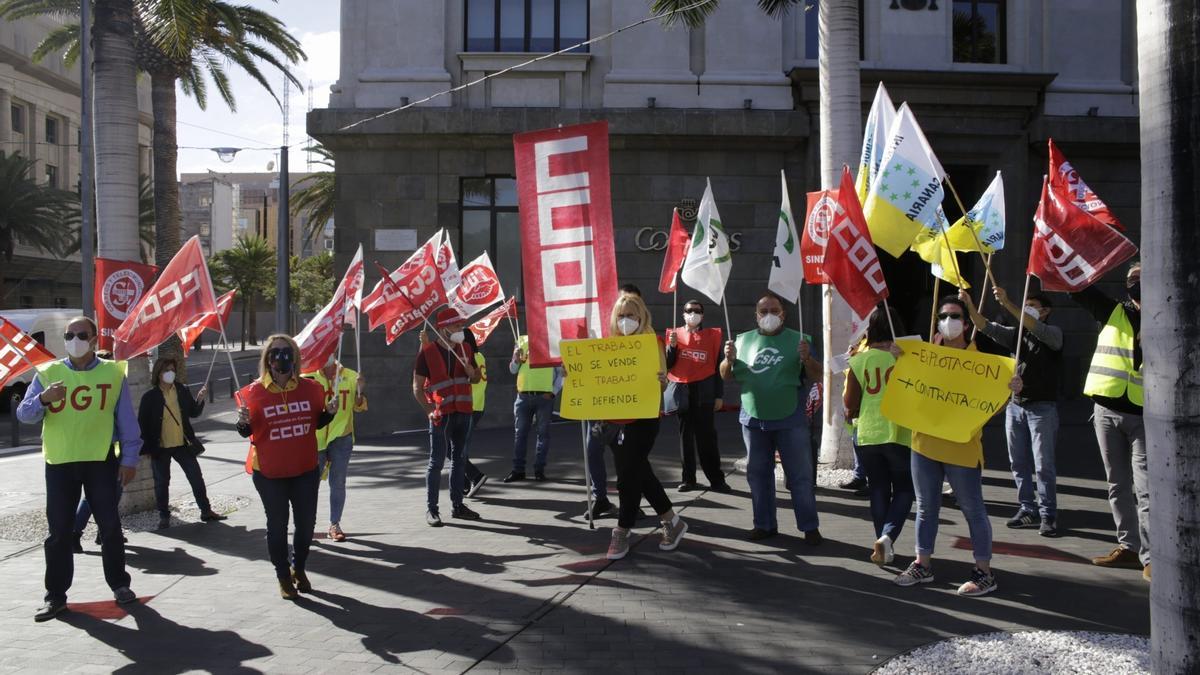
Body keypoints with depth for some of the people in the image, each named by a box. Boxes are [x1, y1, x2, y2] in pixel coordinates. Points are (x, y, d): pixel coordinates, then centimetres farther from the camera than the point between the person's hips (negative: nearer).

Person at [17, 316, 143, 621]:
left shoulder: (113, 373, 1)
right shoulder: (48, 373, 3)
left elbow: (127, 420, 3)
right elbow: (23, 415, -2)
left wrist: (130, 458, -1)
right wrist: (43, 399, -23)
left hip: (101, 461, -1)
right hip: (59, 463, 1)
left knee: (110, 525, 6)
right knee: (59, 531, 6)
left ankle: (119, 584, 20)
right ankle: (55, 595, 15)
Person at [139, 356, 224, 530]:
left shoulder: (182, 391, 2)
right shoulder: (150, 396, -8)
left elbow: (194, 413, 10)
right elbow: (142, 423, -4)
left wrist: (199, 400, -9)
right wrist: (147, 446, -8)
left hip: (182, 444, 3)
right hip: (160, 447, -3)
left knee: (197, 478, 5)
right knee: (162, 482, 8)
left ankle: (206, 511, 16)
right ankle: (164, 516, 22)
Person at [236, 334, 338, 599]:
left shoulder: (309, 388, -1)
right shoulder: (254, 392, -9)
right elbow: (246, 432, -1)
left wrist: (330, 412, -8)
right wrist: (244, 421, -23)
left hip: (305, 469, 3)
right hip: (269, 472, -3)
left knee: (306, 523, 12)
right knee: (277, 525, 7)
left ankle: (299, 569, 36)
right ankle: (283, 577, 26)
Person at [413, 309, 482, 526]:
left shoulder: (465, 349, 9)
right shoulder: (427, 352, -7)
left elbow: (476, 379, 17)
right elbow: (417, 387, -5)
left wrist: (470, 371, -6)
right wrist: (429, 410, -16)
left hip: (463, 411, 5)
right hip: (441, 414, -5)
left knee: (459, 459, 12)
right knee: (437, 461, -3)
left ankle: (457, 505, 21)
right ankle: (431, 510, 3)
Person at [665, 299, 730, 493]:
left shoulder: (712, 335, 5)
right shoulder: (675, 334, 8)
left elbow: (717, 367, 4)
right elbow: (668, 365, 5)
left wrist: (719, 395, 0)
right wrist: (672, 346, -11)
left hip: (704, 391, -2)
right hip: (682, 391, 2)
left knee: (707, 435, -3)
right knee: (685, 435, 6)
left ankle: (717, 479, 1)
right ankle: (689, 479, 10)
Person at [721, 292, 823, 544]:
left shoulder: (796, 339, -2)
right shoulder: (743, 340, 5)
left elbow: (816, 377, -2)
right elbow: (726, 376, 8)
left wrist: (807, 359, -21)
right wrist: (729, 359, -13)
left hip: (790, 421, -3)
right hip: (753, 421, 3)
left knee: (800, 476, 3)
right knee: (758, 475, 11)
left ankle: (810, 527, 13)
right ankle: (764, 524, 23)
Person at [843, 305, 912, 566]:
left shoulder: (860, 360, -4)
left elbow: (849, 403, -3)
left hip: (868, 434, 1)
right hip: (901, 434, -1)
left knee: (879, 490, 15)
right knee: (904, 489, 13)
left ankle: (883, 545, 19)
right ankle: (888, 535, -8)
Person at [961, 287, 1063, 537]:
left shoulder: (1053, 333, -1)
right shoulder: (1016, 334, 14)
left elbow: (1037, 329, -23)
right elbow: (987, 328, 2)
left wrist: (1007, 304, -33)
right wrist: (969, 305, -15)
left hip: (1042, 407, -5)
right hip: (1015, 405, 6)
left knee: (1043, 465, -5)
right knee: (1019, 463, 7)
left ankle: (1048, 515, 1)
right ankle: (1028, 509, 15)